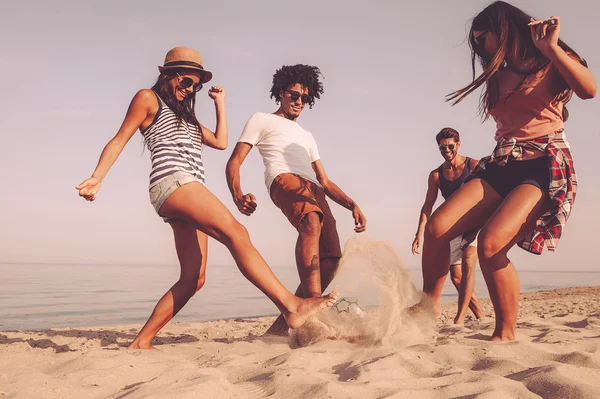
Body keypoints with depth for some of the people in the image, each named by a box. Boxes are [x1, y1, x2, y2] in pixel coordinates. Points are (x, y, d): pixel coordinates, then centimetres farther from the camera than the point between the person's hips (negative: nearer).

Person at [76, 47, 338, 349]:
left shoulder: (185, 114, 34)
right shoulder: (148, 98, 13)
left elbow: (221, 142, 30)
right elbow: (120, 139, 5)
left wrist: (220, 104, 32)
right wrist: (97, 177, -6)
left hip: (189, 191, 9)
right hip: (171, 181, -9)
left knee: (193, 279, -2)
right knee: (236, 233, -25)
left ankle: (141, 342, 1)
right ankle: (291, 307, -33)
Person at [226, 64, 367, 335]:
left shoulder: (307, 136, 38)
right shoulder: (261, 120, 21)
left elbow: (325, 182, 32)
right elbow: (234, 162, 8)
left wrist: (352, 205, 13)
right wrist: (238, 196, -14)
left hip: (315, 192, 7)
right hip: (284, 180, -7)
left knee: (330, 260, -10)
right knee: (312, 223, -38)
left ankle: (283, 323, -4)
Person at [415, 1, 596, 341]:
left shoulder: (549, 62, 7)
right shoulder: (499, 78, 24)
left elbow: (589, 89, -15)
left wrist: (550, 47, -15)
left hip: (546, 164, -6)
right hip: (502, 166, 6)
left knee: (491, 242, -30)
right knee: (437, 227, -18)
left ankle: (507, 332, -14)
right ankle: (429, 307, -6)